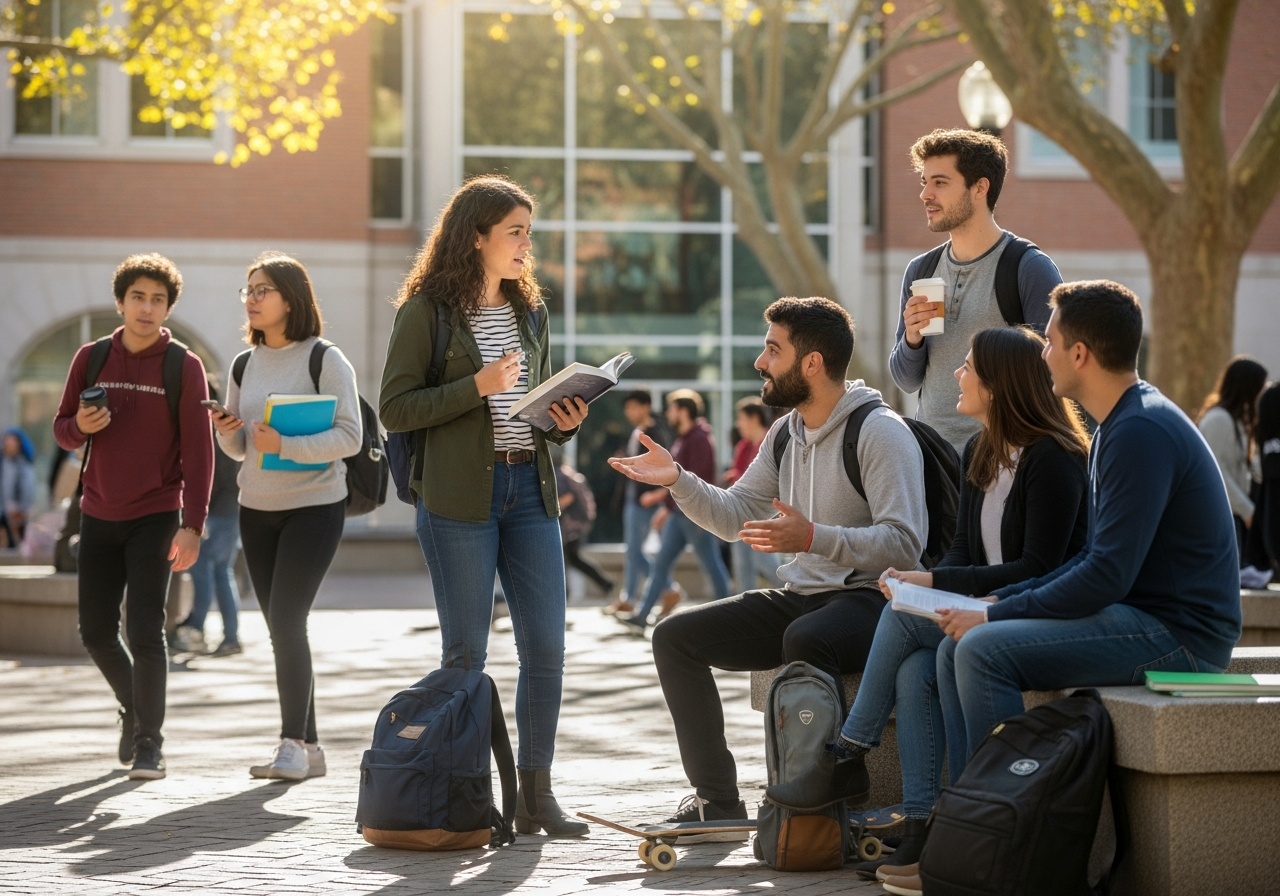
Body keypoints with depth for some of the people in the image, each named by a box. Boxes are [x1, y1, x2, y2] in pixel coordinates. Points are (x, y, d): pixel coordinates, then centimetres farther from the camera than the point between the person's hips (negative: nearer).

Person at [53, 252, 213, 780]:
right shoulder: (91, 359, 4)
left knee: (145, 631, -10)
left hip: (156, 516, -4)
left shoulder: (184, 367, -5)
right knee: (96, 632, 8)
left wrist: (193, 525, -16)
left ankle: (149, 743, 1)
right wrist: (80, 426, -15)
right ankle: (134, 706, 33)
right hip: (99, 515, 4)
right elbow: (62, 430, 10)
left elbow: (198, 452, -8)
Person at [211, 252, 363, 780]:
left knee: (287, 621, -15)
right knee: (281, 630, 6)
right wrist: (227, 432, -7)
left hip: (315, 505, -6)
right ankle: (309, 748, 13)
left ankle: (293, 743, -9)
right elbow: (239, 450, 16)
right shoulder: (244, 367, 9)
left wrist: (286, 446, -26)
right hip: (256, 508, 6)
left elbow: (350, 437, -15)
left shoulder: (325, 360, -8)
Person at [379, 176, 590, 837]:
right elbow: (395, 409, -8)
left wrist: (565, 421, 1)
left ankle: (536, 795, 9)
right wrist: (477, 386, -17)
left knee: (547, 645, 0)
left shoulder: (529, 311, 16)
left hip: (530, 490, 5)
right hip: (458, 498, -5)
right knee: (465, 654, -1)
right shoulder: (427, 310, -3)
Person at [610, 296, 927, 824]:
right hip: (800, 597, 9)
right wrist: (678, 481, 1)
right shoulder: (786, 433, 13)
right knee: (674, 638, -1)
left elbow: (904, 544, -22)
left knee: (805, 639, -40)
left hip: (868, 599, -9)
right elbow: (736, 516, 16)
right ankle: (717, 801, 0)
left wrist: (813, 538, -32)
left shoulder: (880, 433, -13)